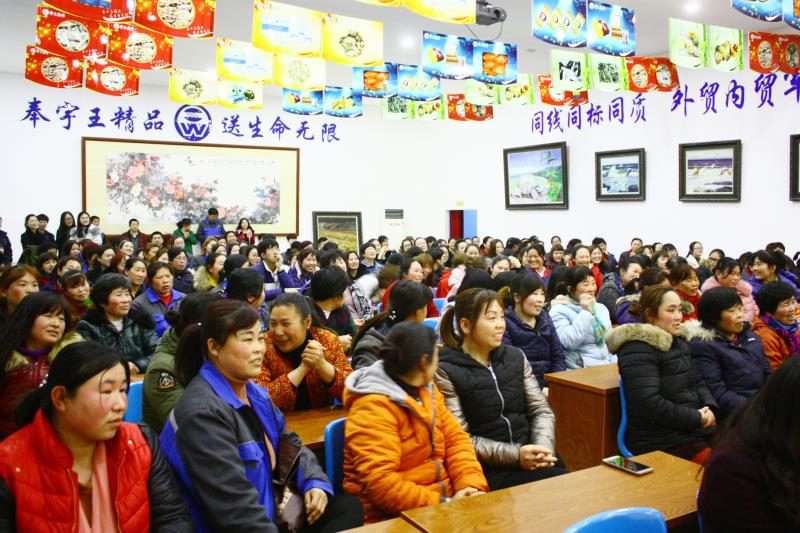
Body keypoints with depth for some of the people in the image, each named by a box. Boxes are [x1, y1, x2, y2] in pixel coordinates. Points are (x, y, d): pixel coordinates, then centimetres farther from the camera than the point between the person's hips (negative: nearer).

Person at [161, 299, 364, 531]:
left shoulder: (253, 391, 7)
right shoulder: (203, 413, -23)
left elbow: (289, 442, 16)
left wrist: (315, 482, 0)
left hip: (272, 511, 9)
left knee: (349, 506, 2)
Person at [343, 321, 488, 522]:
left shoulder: (426, 389, 8)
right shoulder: (373, 408, -17)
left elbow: (455, 438, 7)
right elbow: (379, 482, -23)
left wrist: (472, 483, -9)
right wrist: (440, 504, -23)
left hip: (442, 499, 7)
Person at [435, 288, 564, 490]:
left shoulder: (515, 357, 10)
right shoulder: (446, 372, -8)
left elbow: (541, 410, 10)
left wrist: (544, 447, -9)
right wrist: (515, 455, -18)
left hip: (528, 457, 6)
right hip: (485, 468, -6)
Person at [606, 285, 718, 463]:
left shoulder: (678, 343, 16)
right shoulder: (637, 350, -14)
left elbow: (697, 382, 19)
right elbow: (649, 403, -22)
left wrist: (709, 408, -2)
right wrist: (697, 418, -15)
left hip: (695, 431, 9)